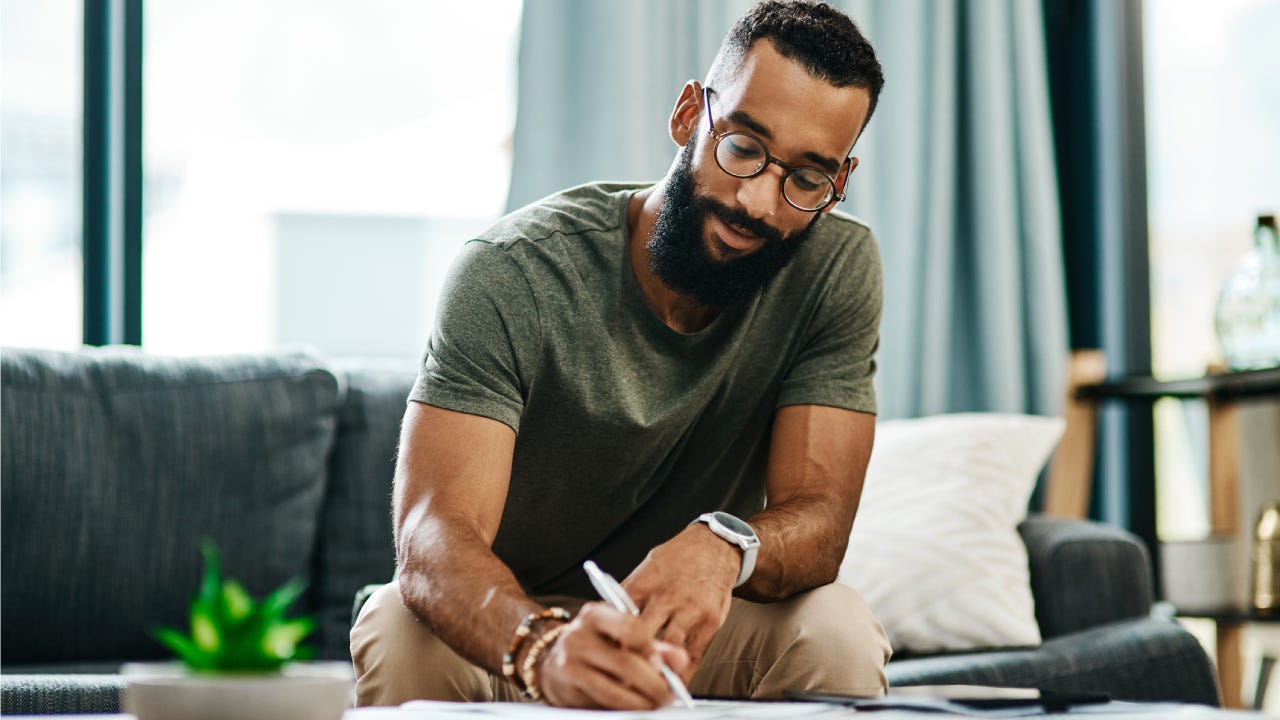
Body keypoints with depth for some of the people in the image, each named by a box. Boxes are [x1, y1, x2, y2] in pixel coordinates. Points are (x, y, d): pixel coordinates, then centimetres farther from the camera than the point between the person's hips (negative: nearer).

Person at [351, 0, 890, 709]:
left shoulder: (838, 269, -13)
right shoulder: (511, 275, -22)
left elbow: (818, 518, -18)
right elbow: (434, 532, -33)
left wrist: (724, 545, -44)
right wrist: (544, 648, -57)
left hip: (686, 625, 2)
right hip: (507, 627, -2)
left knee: (837, 630, -28)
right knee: (404, 631, -34)